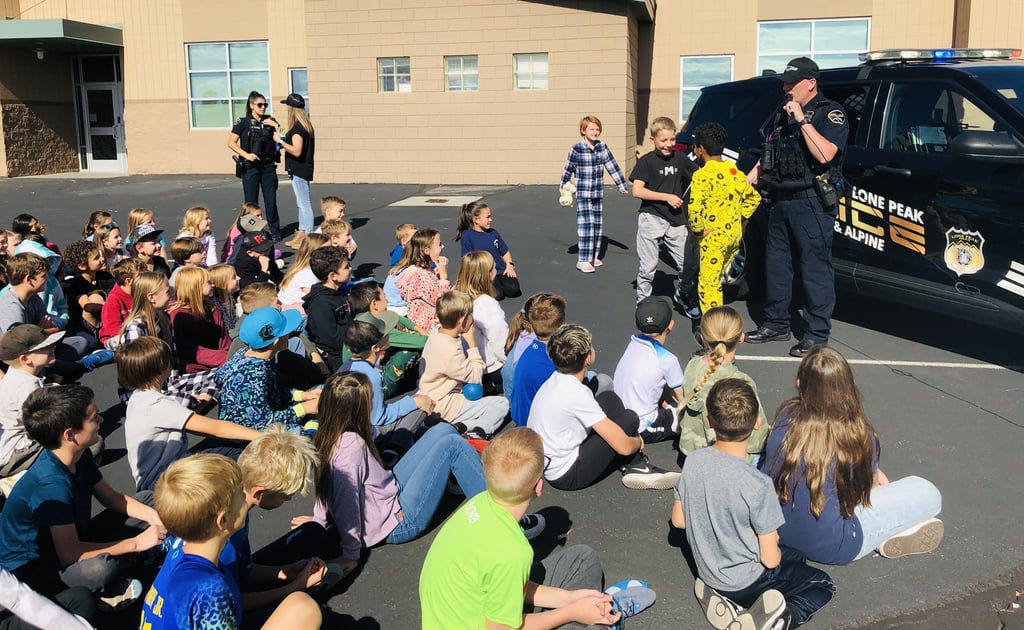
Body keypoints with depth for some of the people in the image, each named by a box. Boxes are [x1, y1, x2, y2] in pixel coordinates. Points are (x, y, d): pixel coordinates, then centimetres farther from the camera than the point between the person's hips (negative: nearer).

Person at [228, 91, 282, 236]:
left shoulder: (270, 121, 9)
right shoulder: (243, 122, -1)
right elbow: (231, 143, -4)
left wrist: (276, 126, -9)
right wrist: (246, 155, -15)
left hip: (268, 166, 3)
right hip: (250, 167, -3)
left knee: (271, 200, 6)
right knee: (251, 202, 3)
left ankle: (275, 231, 16)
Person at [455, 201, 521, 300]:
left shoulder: (493, 233, 13)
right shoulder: (467, 236, -4)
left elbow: (505, 252, 21)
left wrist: (510, 265, 2)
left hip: (501, 272, 5)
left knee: (513, 289, -21)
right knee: (496, 294, -28)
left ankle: (499, 284, 10)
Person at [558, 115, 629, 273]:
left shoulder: (602, 147, 3)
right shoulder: (577, 149, -9)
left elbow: (612, 166, 7)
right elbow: (568, 168, 2)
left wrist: (622, 185, 8)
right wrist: (562, 186, 11)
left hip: (598, 193, 5)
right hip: (583, 193, -5)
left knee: (597, 224, 9)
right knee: (586, 224, -10)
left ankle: (593, 256, 21)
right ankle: (583, 260, -7)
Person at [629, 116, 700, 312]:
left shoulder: (680, 158, 8)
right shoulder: (646, 161, -5)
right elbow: (637, 191, -13)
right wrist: (667, 197, -15)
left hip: (677, 221, 4)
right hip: (651, 220, -4)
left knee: (689, 264, 5)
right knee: (648, 266, -1)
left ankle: (683, 295, 31)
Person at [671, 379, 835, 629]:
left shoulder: (693, 461, -14)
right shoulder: (757, 485, -29)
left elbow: (678, 520, -1)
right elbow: (770, 559, -20)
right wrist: (773, 543, 2)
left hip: (707, 570, 5)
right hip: (747, 581, -5)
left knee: (795, 557, 29)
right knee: (824, 585, 19)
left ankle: (720, 597, 6)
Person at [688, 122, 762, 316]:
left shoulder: (702, 175, -14)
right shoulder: (734, 171, 10)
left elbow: (695, 207, -27)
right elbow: (754, 197, 18)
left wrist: (698, 229, -14)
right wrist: (740, 218, 17)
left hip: (714, 236, -8)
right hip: (735, 234, 8)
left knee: (708, 284, -4)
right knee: (716, 281, 21)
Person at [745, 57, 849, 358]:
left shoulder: (830, 113, -6)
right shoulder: (783, 113, 17)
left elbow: (825, 154, -23)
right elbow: (767, 156, 22)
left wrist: (802, 119, -20)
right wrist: (746, 181, 12)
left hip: (811, 203, -8)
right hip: (781, 200, 8)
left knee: (815, 268, -5)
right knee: (776, 263, 12)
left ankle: (817, 335, 1)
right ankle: (776, 324, 24)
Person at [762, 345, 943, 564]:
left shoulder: (787, 415, -9)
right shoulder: (859, 436, -20)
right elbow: (867, 484, 2)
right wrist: (875, 473, 28)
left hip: (779, 530, 5)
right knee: (926, 493, 5)